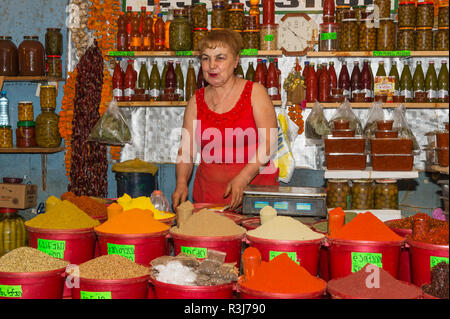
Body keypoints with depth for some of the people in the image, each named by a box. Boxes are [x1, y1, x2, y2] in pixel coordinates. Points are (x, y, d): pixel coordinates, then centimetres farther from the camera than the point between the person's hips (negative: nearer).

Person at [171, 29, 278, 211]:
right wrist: (181, 183, -7)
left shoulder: (255, 92, 2)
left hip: (254, 188, -2)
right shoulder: (197, 101, 11)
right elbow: (186, 150, 11)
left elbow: (270, 141, -6)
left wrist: (243, 178, -16)